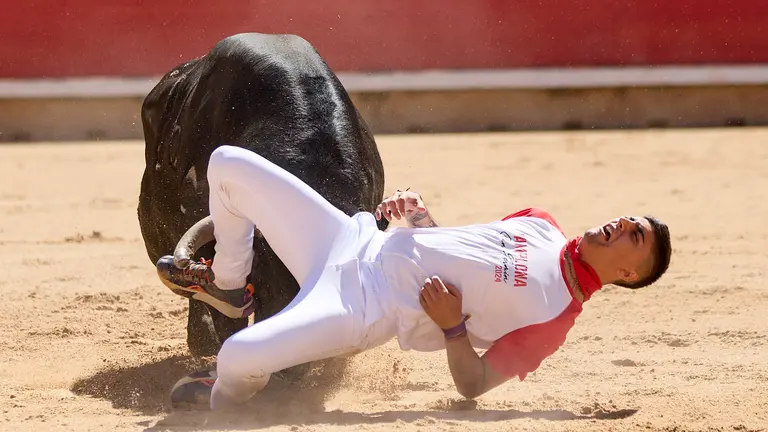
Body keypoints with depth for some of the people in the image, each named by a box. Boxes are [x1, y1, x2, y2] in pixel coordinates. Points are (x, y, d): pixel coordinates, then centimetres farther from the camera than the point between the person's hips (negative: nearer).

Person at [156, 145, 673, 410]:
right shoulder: (541, 226, 11)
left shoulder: (554, 318, -10)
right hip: (354, 241, 7)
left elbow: (474, 385, -10)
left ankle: (226, 395, 8)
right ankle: (230, 286, 28)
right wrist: (419, 213, 3)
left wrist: (452, 327, -25)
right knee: (229, 163, 2)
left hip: (364, 311, -7)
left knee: (242, 356, -32)